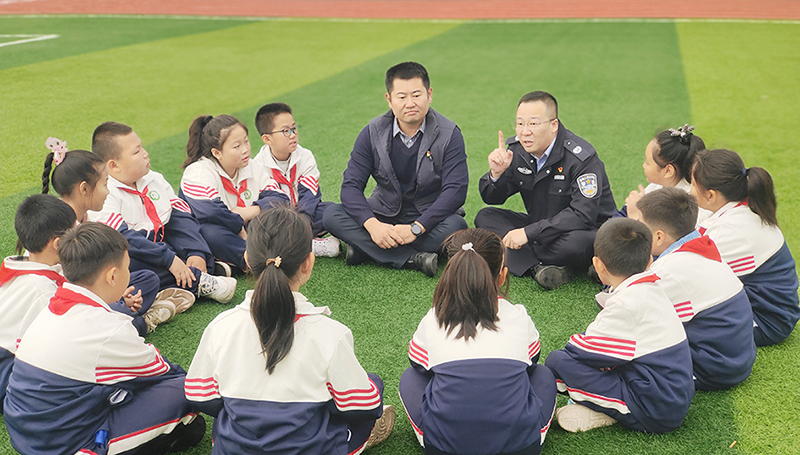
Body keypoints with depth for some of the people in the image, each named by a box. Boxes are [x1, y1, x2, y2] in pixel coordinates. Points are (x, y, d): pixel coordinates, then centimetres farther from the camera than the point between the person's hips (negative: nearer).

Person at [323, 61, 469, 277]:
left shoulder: (449, 134, -10)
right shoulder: (372, 133, -4)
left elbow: (455, 190, -18)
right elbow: (351, 185, -9)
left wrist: (416, 228, -29)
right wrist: (372, 225, -28)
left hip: (429, 217, -2)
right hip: (384, 216, 2)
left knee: (455, 226, -35)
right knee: (331, 215, -21)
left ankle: (366, 248, -24)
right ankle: (413, 258, -31)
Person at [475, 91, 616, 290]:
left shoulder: (581, 157, -22)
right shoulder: (517, 149, -5)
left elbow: (582, 215, -30)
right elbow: (491, 198, 2)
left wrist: (528, 233, -32)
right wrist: (496, 173, -22)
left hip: (587, 230, -6)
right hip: (540, 228, 6)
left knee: (578, 241, -40)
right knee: (485, 217, -11)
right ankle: (539, 267, -26)